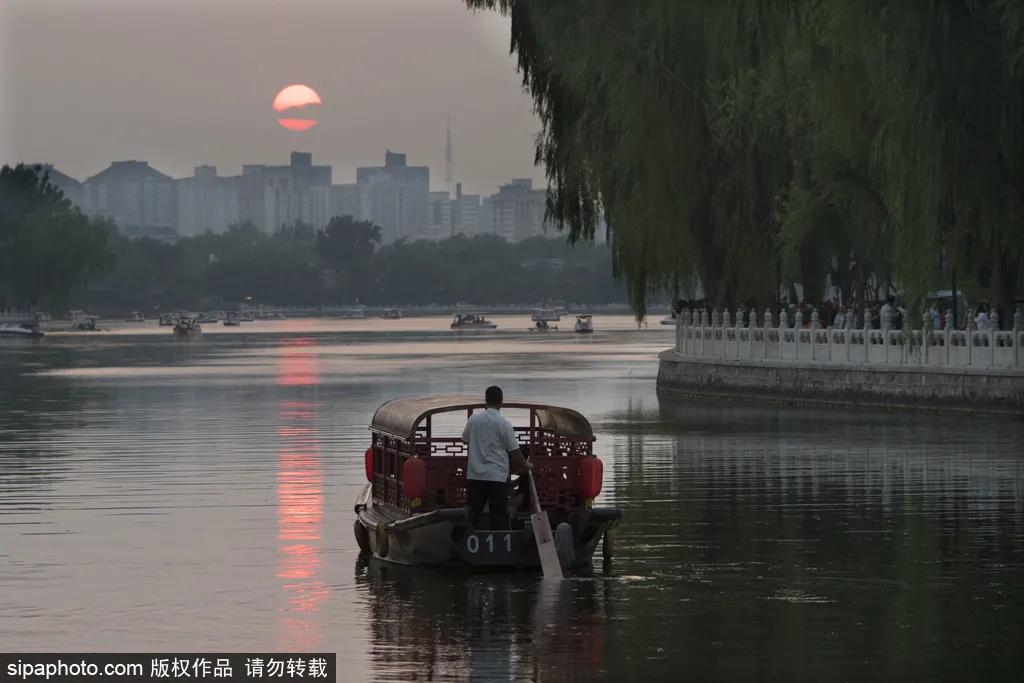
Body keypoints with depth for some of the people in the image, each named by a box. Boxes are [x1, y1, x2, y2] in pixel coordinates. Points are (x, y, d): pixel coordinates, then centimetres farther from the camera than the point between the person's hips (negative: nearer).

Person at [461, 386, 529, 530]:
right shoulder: (503, 423, -9)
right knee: (498, 518, 0)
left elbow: (465, 440, 19)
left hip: (474, 475, 3)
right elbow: (514, 451, -5)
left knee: (472, 515, 7)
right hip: (497, 475, -3)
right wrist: (526, 465, 12)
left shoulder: (473, 419, 2)